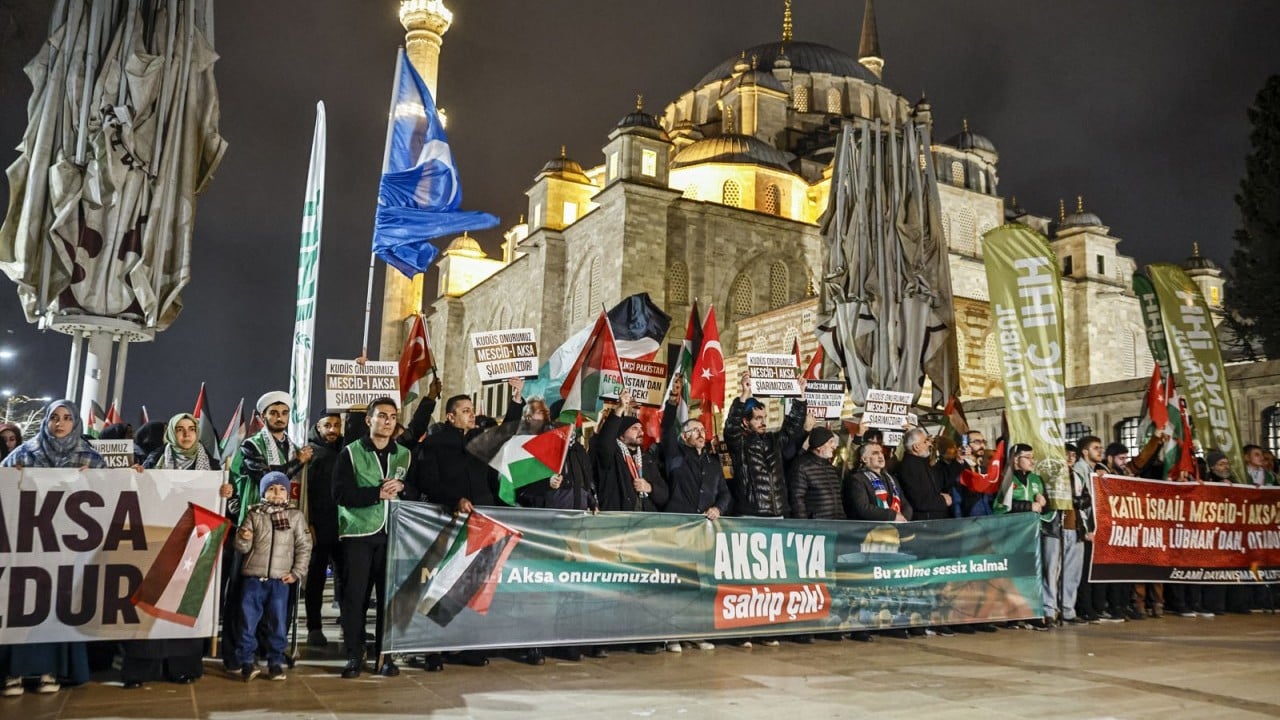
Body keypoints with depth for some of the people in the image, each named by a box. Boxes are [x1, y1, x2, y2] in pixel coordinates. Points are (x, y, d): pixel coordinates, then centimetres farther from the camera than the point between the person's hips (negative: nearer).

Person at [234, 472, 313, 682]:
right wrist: (243, 538, -19)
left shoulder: (295, 516, 3)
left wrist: (297, 572, -2)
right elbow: (242, 548, 4)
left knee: (278, 624, 4)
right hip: (253, 578, 0)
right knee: (248, 622, 2)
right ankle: (246, 662, 13)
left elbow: (304, 547, 4)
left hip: (280, 580, 0)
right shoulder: (253, 514, 4)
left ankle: (275, 662, 15)